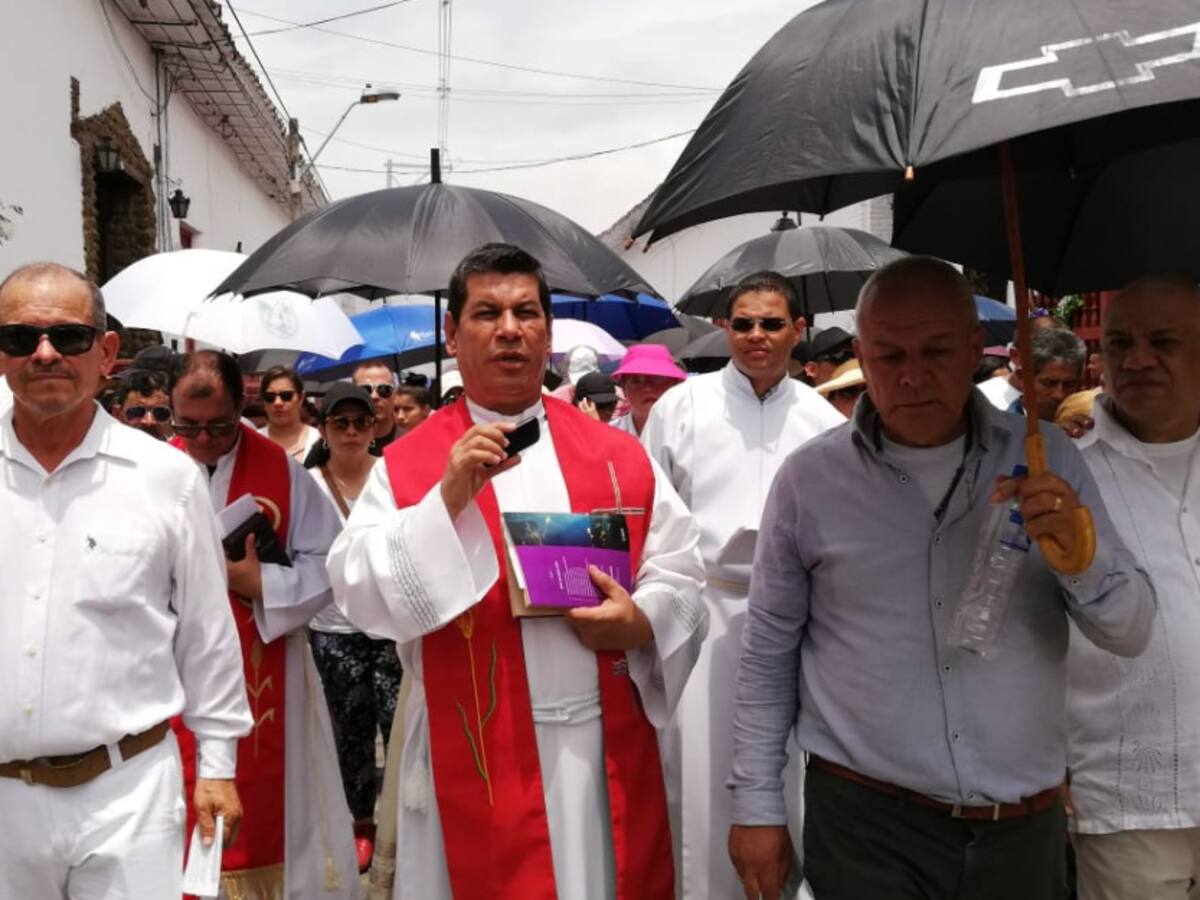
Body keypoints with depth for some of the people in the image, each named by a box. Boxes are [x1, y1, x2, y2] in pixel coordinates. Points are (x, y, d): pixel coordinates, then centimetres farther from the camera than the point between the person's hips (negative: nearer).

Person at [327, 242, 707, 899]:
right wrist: (448, 498, -21)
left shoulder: (618, 454, 5)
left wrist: (643, 622, -14)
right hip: (476, 757, -2)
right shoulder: (405, 467, -2)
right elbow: (359, 595, -11)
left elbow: (680, 575, 6)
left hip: (606, 752, 2)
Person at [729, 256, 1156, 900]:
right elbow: (769, 648, 2)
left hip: (1026, 825, 3)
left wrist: (1081, 553, -22)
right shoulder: (810, 476, -6)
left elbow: (1131, 633, -1)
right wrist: (756, 805, 2)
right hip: (865, 823, -2)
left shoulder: (1045, 459, -2)